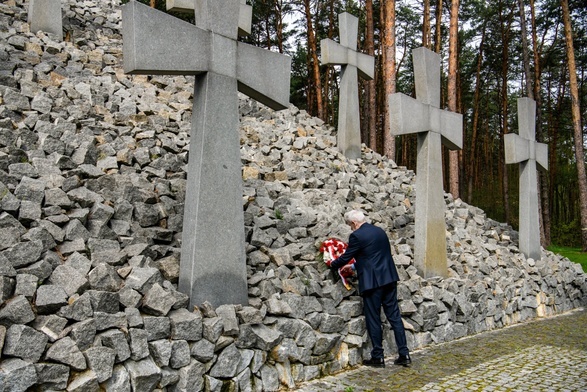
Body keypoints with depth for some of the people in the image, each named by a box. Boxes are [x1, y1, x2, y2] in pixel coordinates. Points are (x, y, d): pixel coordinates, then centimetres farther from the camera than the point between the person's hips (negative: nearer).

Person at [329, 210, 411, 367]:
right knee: (394, 316, 10)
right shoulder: (380, 231, 14)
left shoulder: (356, 236, -11)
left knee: (373, 320, 4)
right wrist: (354, 266, 30)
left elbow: (345, 258, -4)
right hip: (389, 279, 7)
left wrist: (332, 264, 16)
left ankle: (377, 357, 12)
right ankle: (404, 354, 11)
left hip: (372, 282, -7)